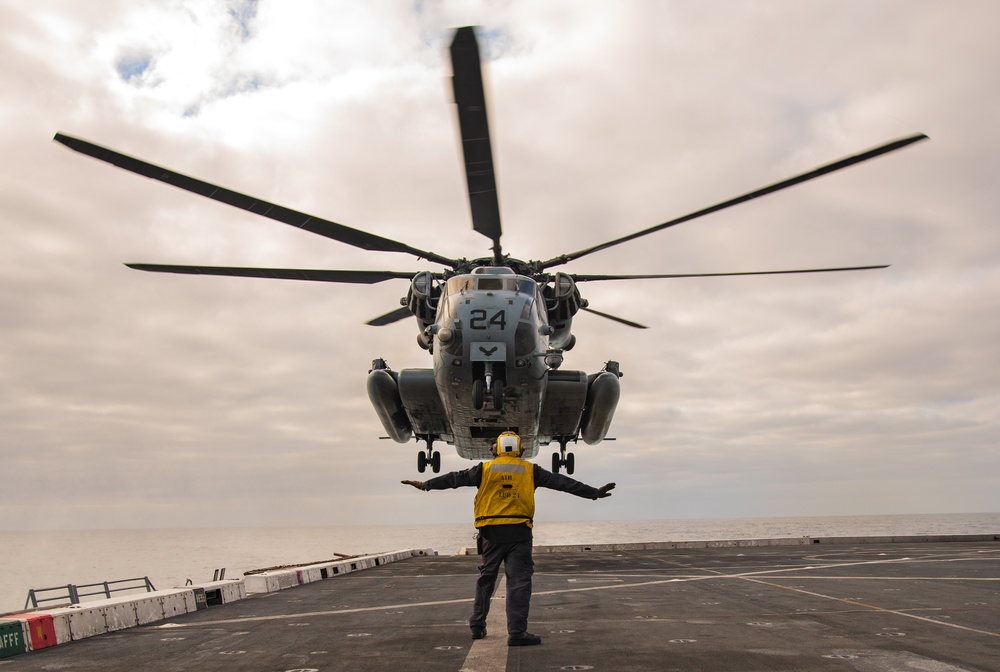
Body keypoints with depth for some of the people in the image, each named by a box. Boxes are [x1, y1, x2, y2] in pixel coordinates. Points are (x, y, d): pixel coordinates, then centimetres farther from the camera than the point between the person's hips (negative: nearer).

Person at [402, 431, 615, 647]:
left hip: (491, 533, 2)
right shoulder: (530, 470, 6)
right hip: (519, 532, -2)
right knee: (519, 581, -1)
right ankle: (516, 631, -6)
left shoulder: (485, 469, 7)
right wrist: (594, 492, 11)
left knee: (486, 578, 15)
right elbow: (561, 482, 7)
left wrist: (426, 484, 26)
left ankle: (477, 626, 22)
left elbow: (455, 478, 13)